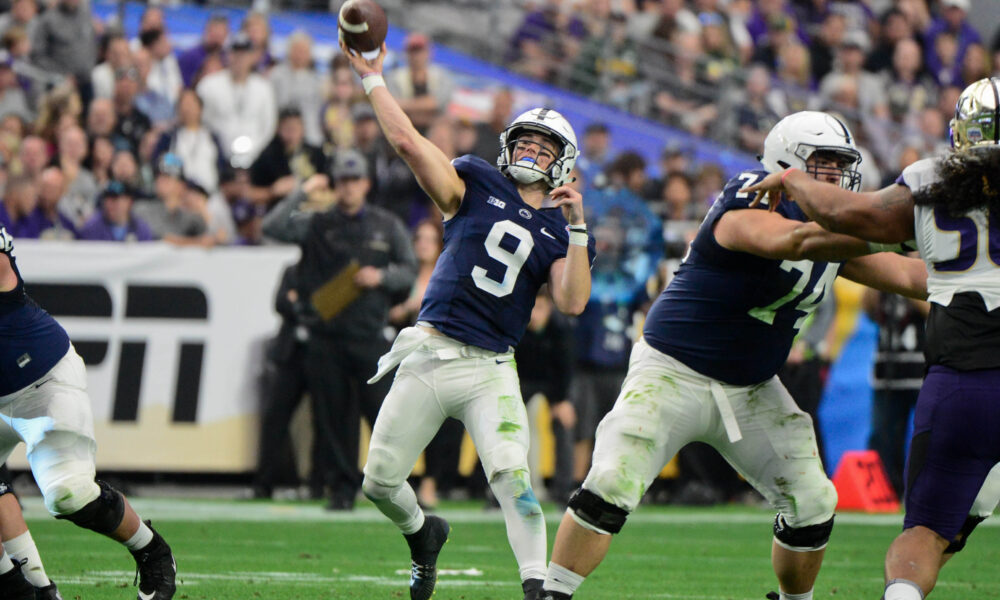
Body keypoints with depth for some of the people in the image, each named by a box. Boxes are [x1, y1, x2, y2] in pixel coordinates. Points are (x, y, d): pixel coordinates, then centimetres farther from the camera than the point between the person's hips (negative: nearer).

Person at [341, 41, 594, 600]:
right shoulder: (477, 185, 7)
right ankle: (423, 534, 38)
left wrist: (577, 226, -11)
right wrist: (372, 78, -8)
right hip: (428, 358, 1)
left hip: (489, 370, -1)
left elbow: (573, 302, -7)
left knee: (513, 479, -21)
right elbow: (410, 143, -4)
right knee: (381, 482, 7)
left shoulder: (560, 233, 9)